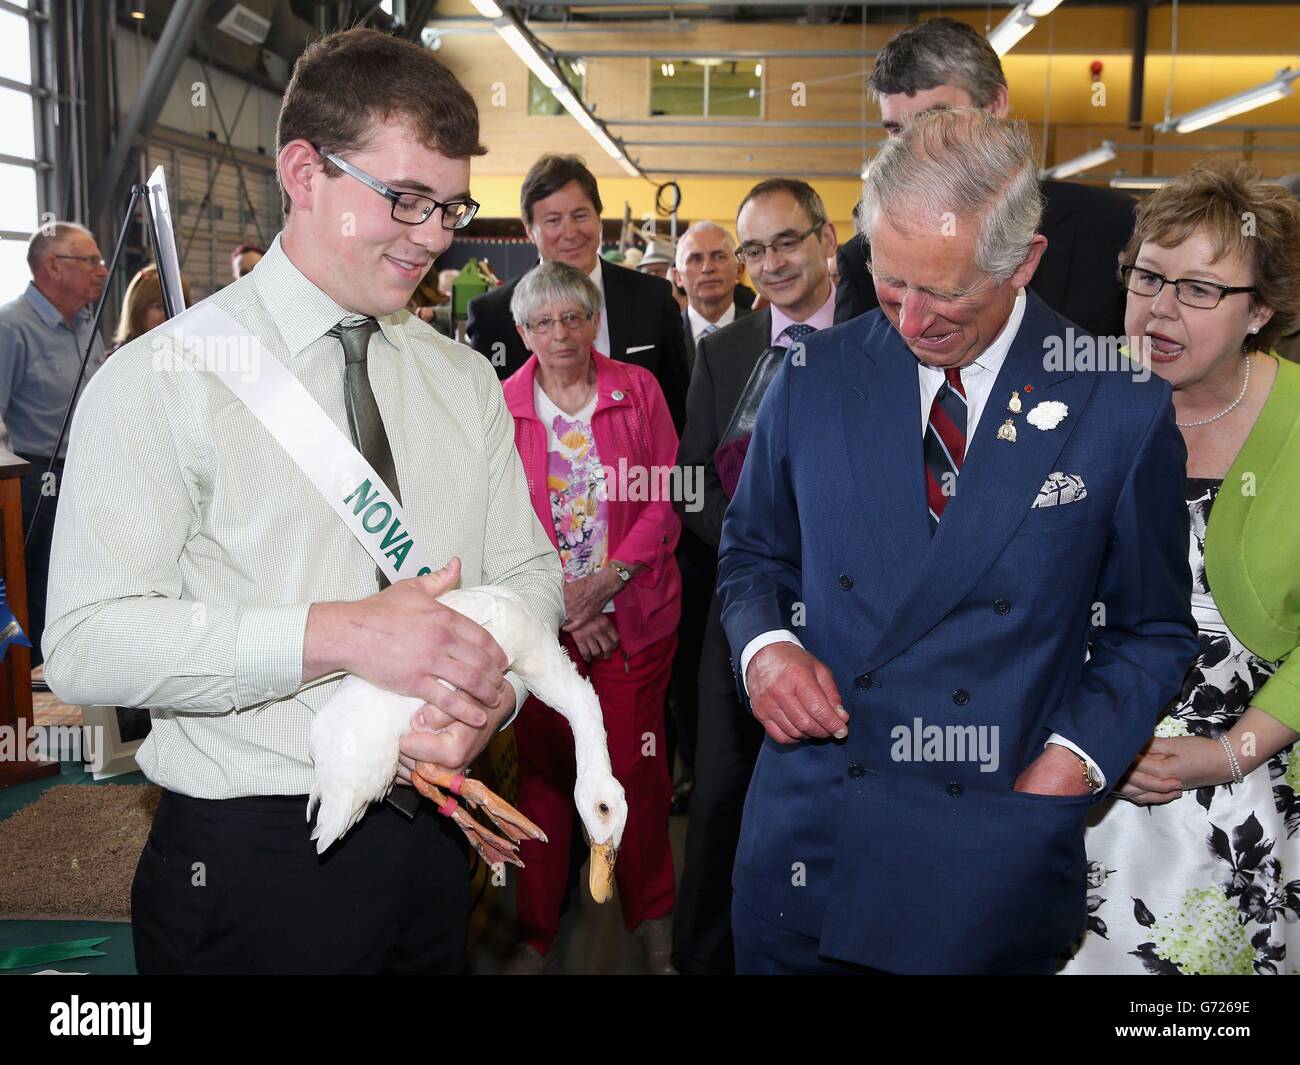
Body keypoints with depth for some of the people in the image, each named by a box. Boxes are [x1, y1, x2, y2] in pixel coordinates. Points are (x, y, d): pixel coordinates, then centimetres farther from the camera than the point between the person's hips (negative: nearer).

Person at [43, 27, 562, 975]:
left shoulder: (466, 381, 6)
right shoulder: (166, 378, -10)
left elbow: (529, 573, 7)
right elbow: (85, 643, -17)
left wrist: (491, 695, -13)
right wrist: (337, 634, -27)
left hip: (431, 839, 5)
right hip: (246, 865, -4)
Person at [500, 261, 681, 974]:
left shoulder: (638, 389, 1)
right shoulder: (502, 406, 0)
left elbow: (666, 501, -1)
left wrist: (607, 579, -13)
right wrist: (559, 601, -11)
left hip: (633, 613, 0)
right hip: (541, 619, 0)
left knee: (635, 766, 6)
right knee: (542, 767, 8)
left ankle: (652, 919, 27)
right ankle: (536, 931, 26)